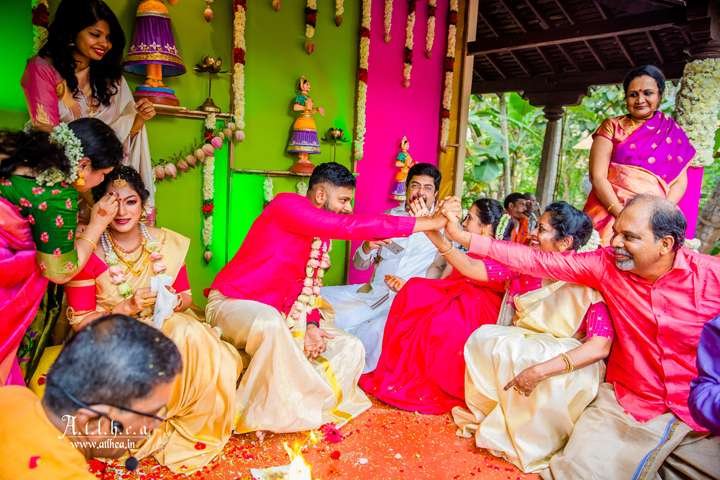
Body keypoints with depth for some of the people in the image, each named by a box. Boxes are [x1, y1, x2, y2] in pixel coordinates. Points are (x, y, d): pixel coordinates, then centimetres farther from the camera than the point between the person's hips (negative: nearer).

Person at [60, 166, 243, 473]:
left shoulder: (167, 243, 1)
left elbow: (186, 296, 9)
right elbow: (80, 321, -7)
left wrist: (175, 302, -15)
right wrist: (126, 308, -22)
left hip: (169, 324, 4)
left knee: (193, 335, -31)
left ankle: (191, 426, -6)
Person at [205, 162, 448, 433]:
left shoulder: (323, 234, 7)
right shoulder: (286, 204, -18)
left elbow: (307, 287, 8)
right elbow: (348, 227, -31)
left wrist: (310, 326, -14)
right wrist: (429, 223, -29)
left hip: (280, 314, 8)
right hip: (231, 303, -7)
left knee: (351, 349, -5)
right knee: (269, 322, -41)